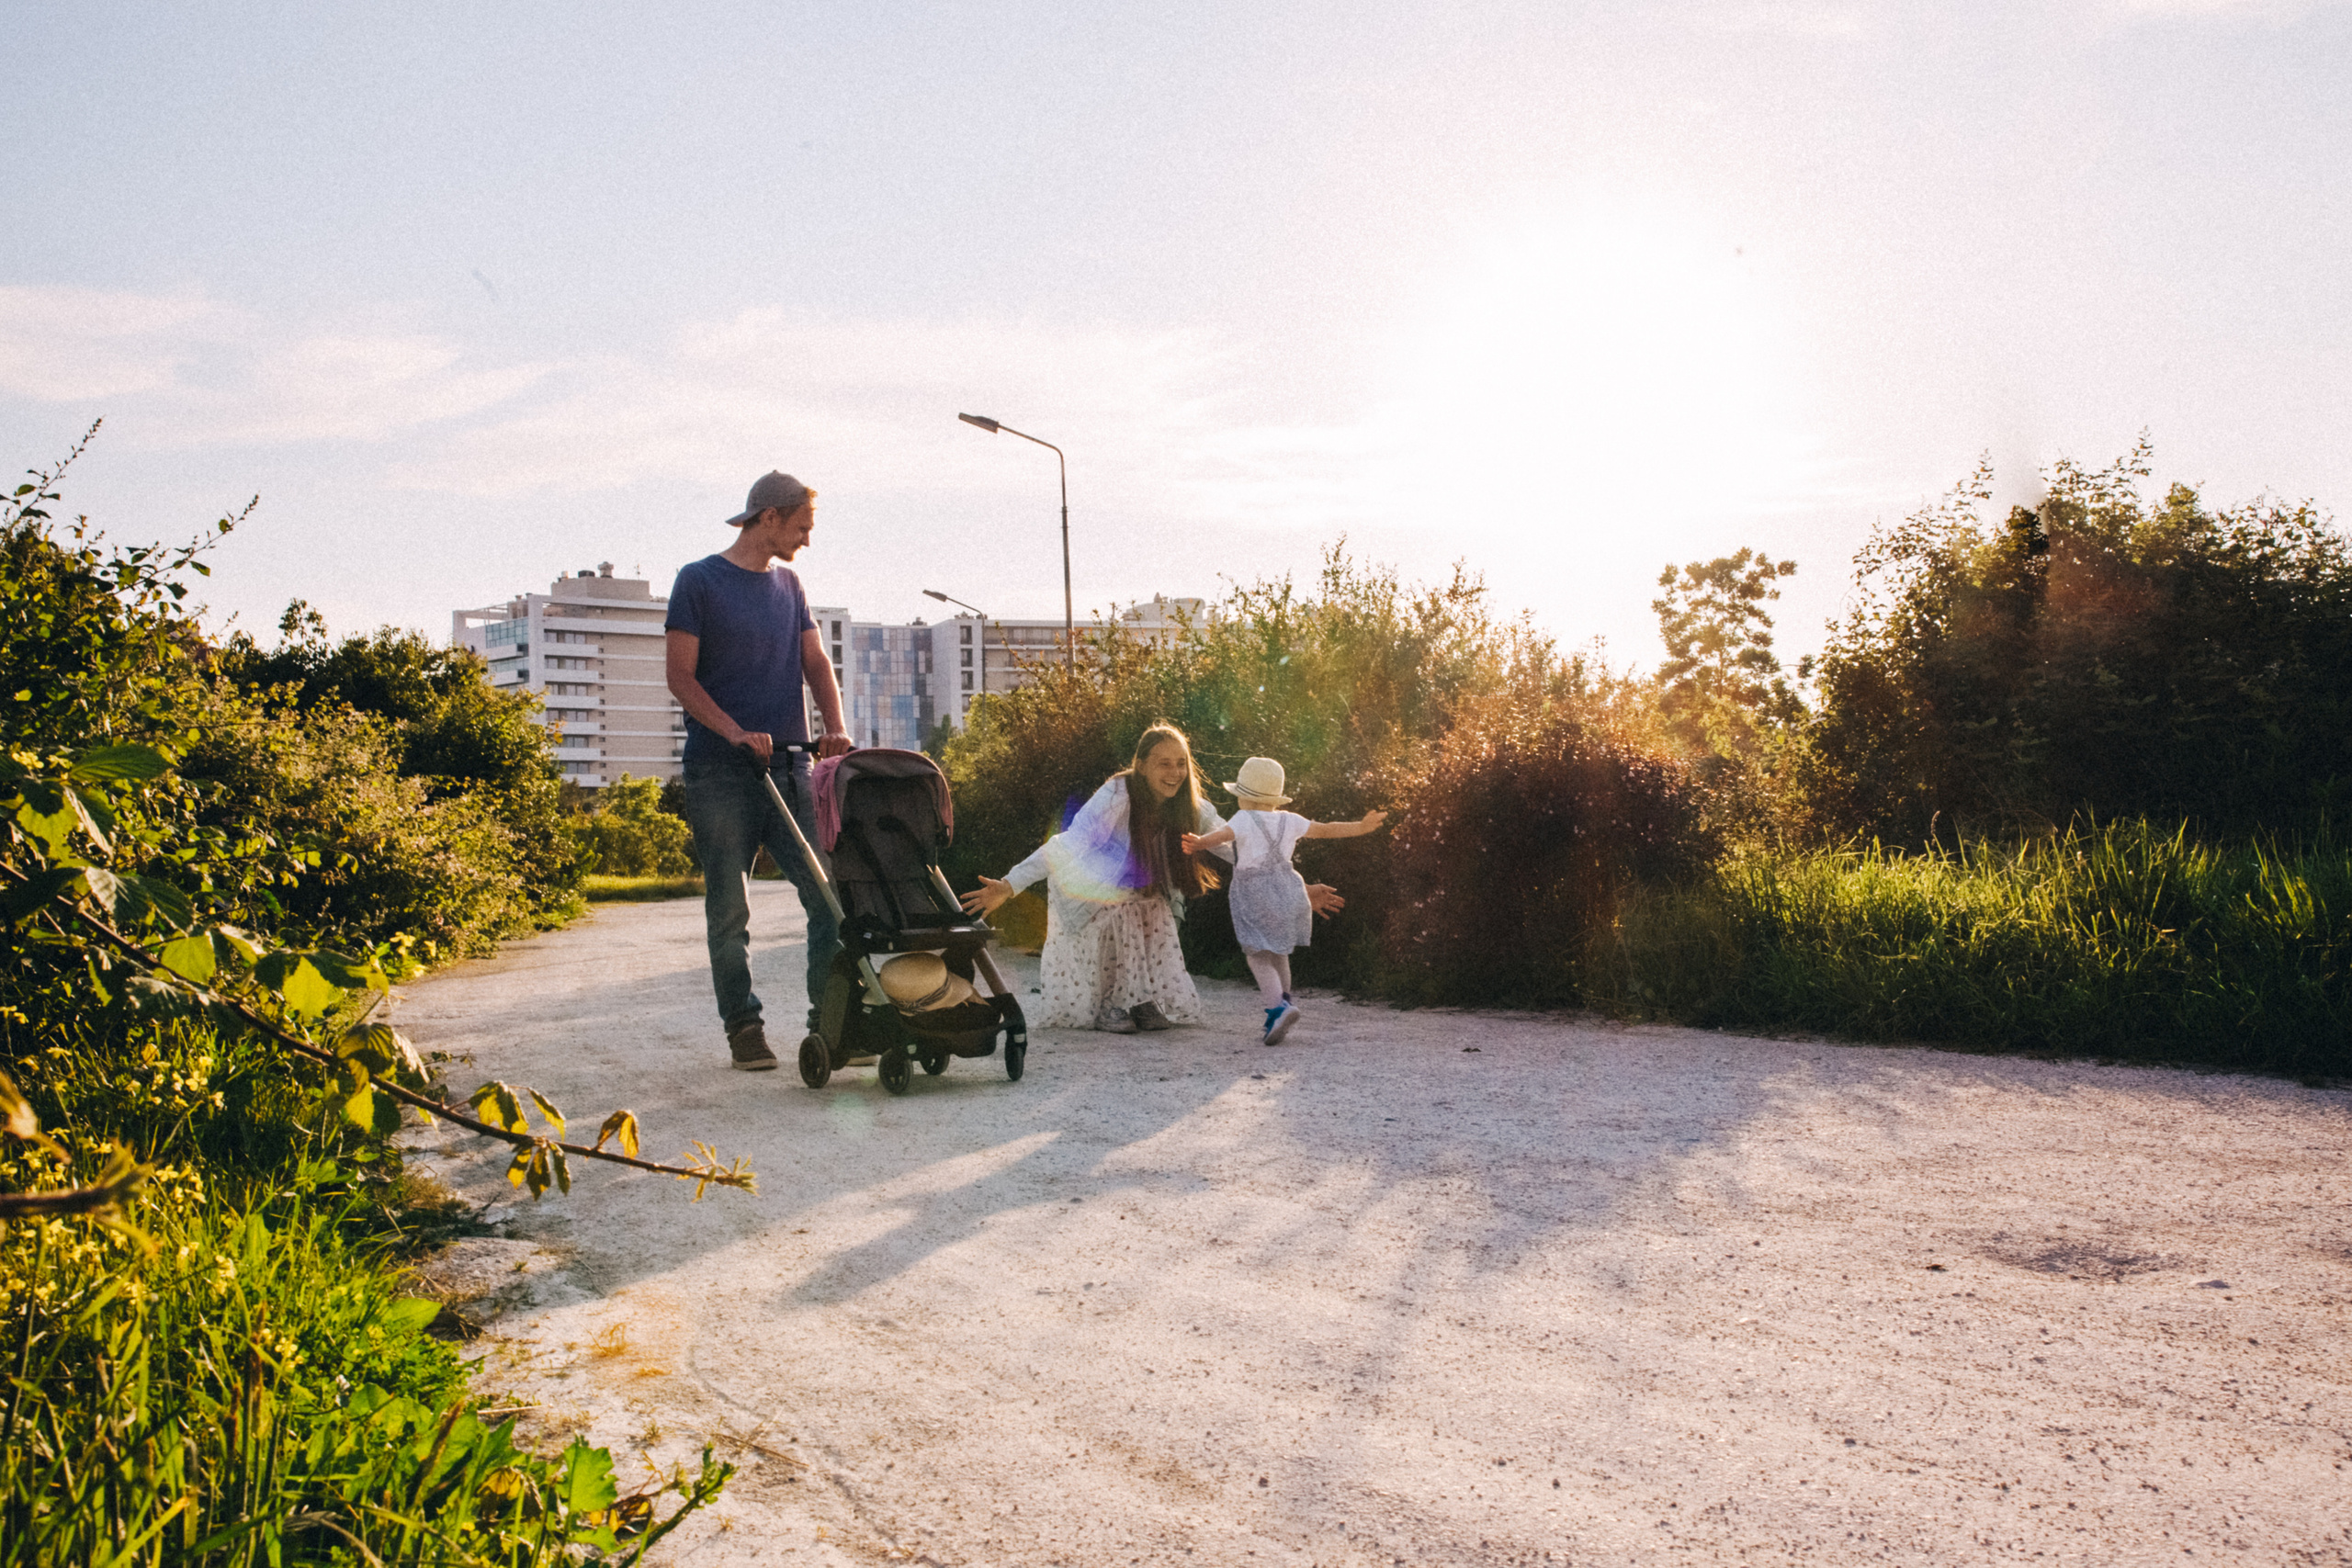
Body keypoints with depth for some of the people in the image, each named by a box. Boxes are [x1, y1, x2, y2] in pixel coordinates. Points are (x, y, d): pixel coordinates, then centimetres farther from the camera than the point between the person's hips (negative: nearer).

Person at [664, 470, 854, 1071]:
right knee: (729, 909, 2)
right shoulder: (699, 581, 0)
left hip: (790, 766, 5)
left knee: (829, 894, -4)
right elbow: (680, 676, -5)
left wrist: (835, 727, -7)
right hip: (721, 773, -5)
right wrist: (737, 733, -17)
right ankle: (744, 1028, 12)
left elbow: (815, 662, 11)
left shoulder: (788, 586, 17)